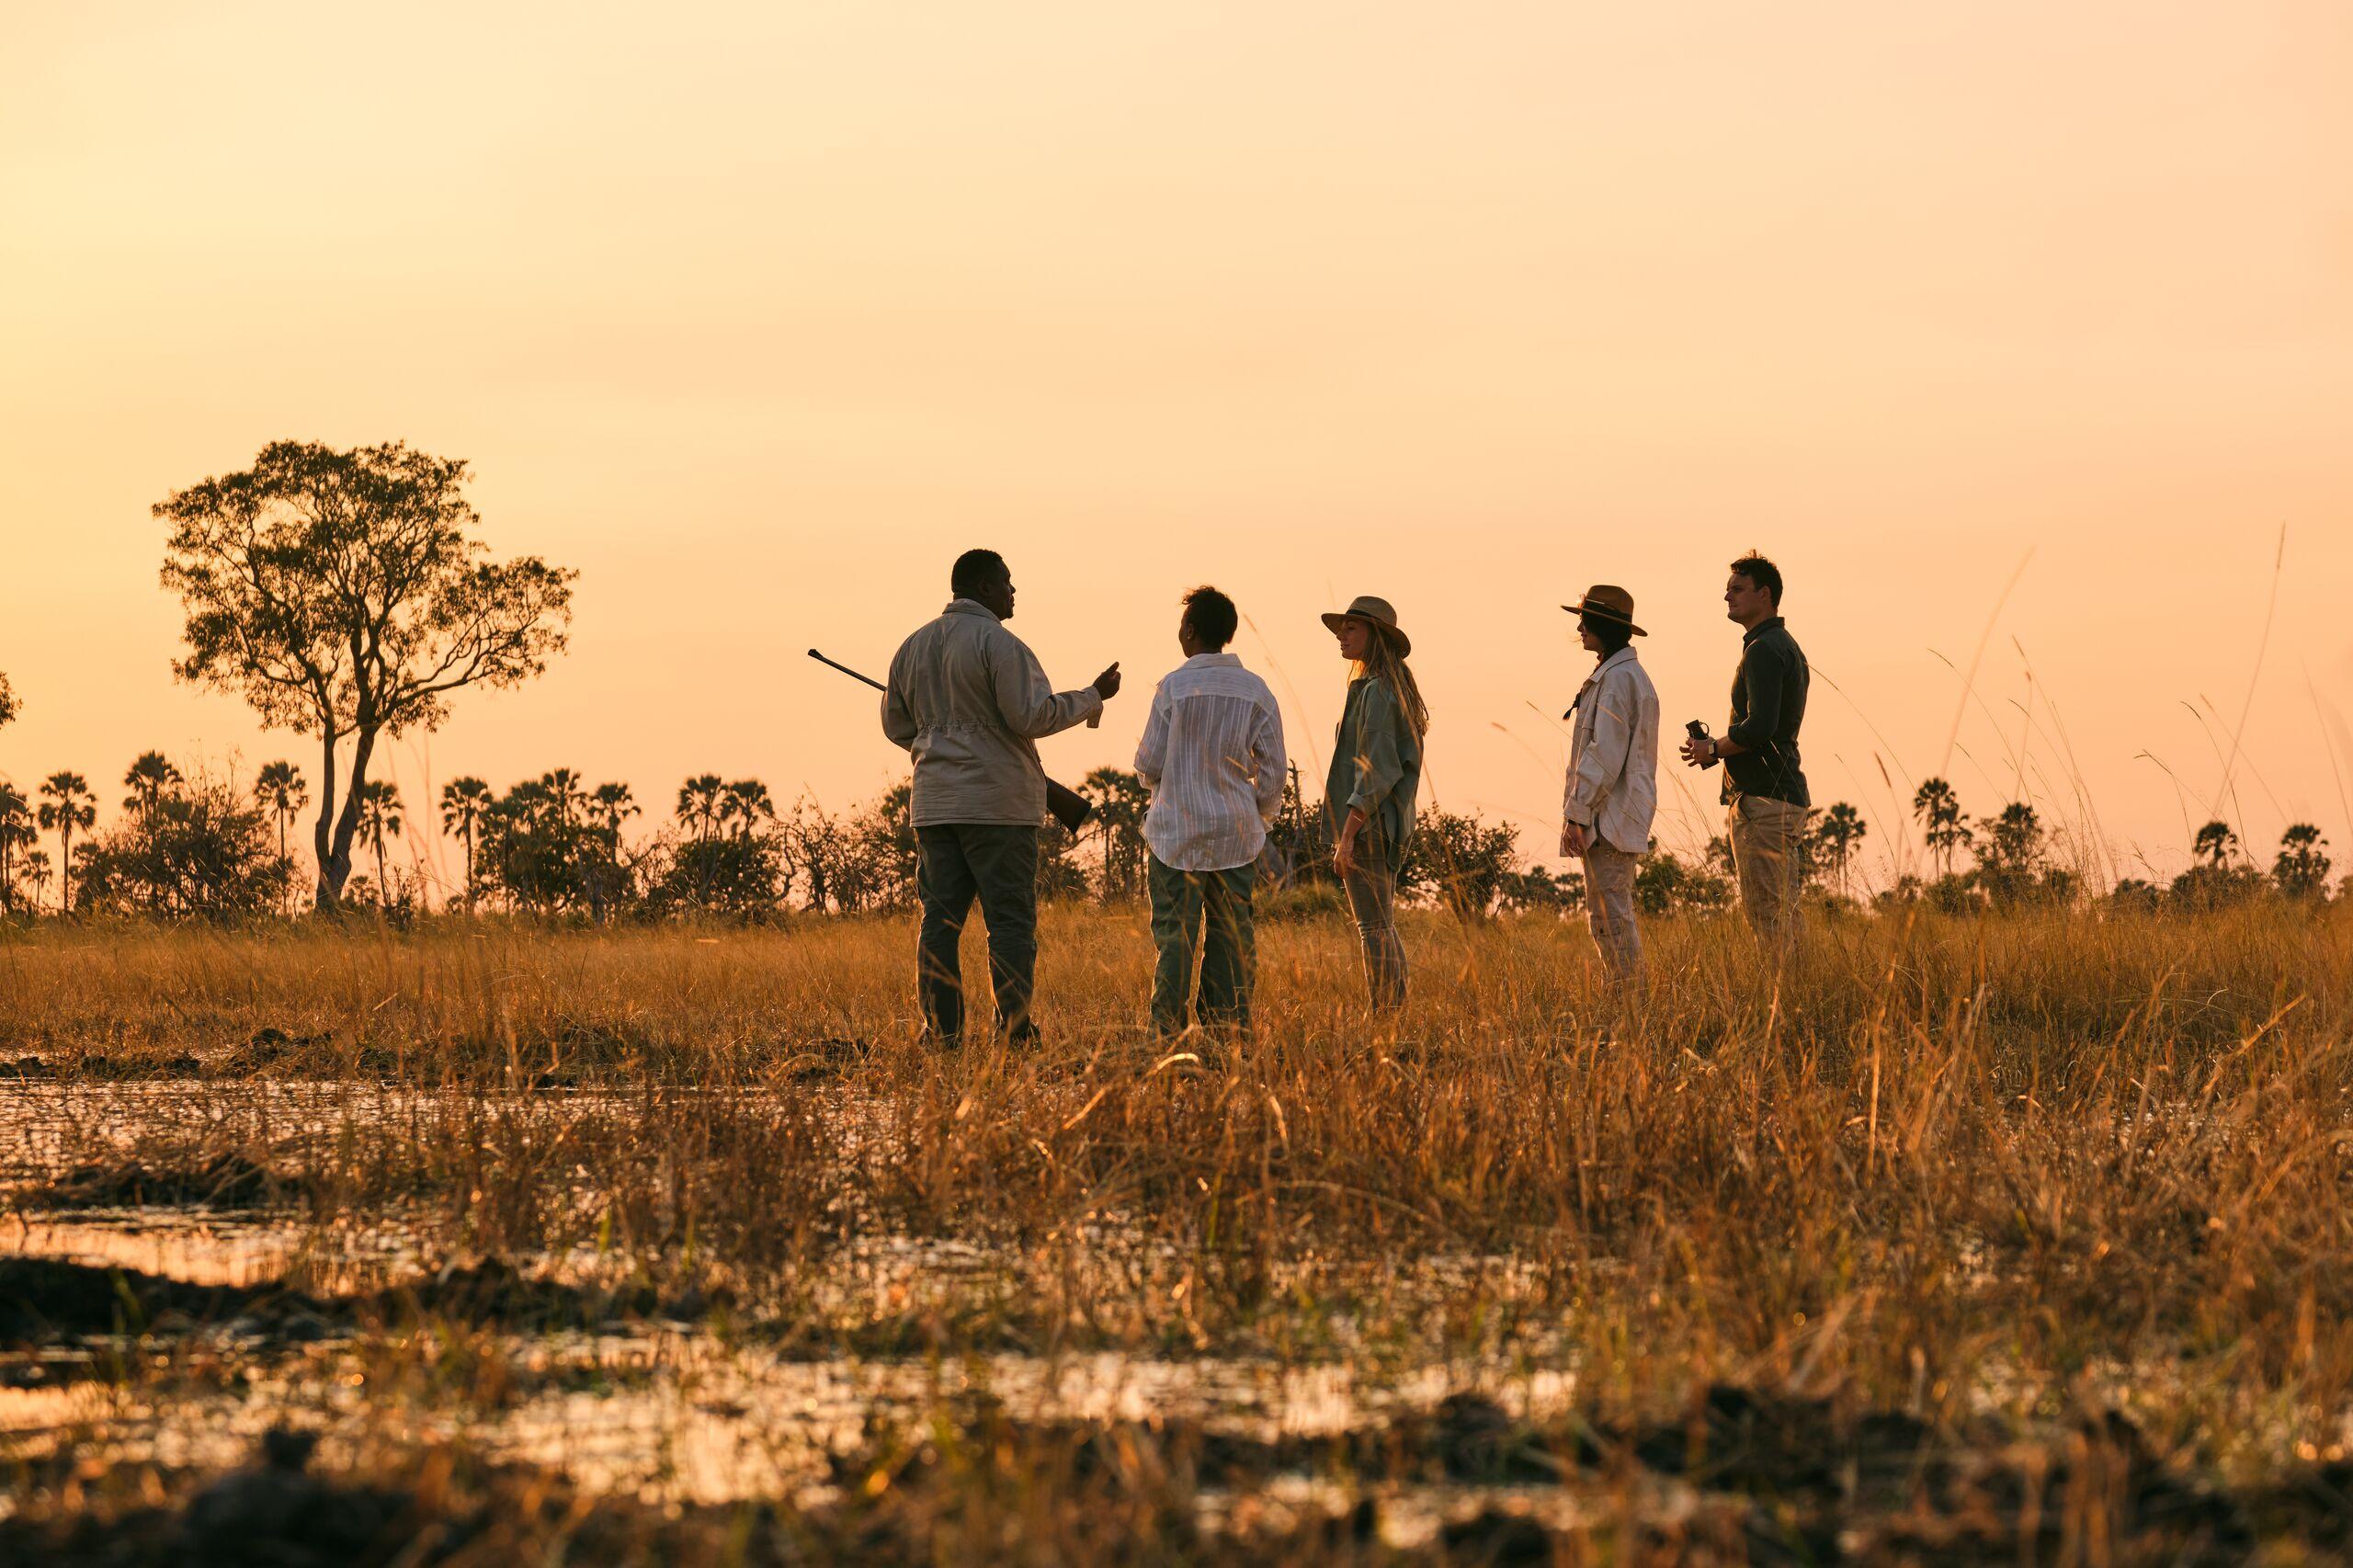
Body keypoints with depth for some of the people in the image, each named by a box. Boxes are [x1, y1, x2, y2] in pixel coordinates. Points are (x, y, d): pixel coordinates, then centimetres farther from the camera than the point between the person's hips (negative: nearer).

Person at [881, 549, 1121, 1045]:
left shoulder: (913, 647, 13)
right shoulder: (999, 644, -10)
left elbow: (896, 724, 19)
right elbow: (1033, 717, -15)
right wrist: (1094, 696, -4)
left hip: (935, 803, 6)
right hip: (998, 804, -6)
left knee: (939, 919, 6)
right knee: (1011, 920, -3)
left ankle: (941, 1032, 2)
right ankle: (1015, 1032, -6)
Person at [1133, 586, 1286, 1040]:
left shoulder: (1175, 687, -8)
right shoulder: (1256, 691, 2)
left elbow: (1149, 765, -5)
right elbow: (1272, 770, 3)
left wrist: (1152, 777, 19)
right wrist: (1261, 821, 17)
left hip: (1177, 833, -3)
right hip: (1236, 834, 3)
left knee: (1175, 935, 0)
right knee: (1232, 937, 6)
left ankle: (1167, 1028, -3)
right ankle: (1230, 1028, 3)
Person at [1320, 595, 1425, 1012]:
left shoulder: (1376, 692, -15)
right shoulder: (1396, 688, 15)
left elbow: (1375, 770, -21)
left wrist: (1347, 836, -22)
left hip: (1367, 822, -10)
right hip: (1390, 823, 10)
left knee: (1374, 928, -8)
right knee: (1383, 927, 14)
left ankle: (1383, 1014, -7)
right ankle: (1395, 1010, 17)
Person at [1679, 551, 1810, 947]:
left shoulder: (1763, 650, -14)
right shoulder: (1786, 646, 20)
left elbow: (1759, 727, -24)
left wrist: (1713, 749, -7)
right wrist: (1715, 748, 14)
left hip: (1763, 800, -11)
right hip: (1786, 794, 11)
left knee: (1769, 915, -10)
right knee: (1784, 914, 12)